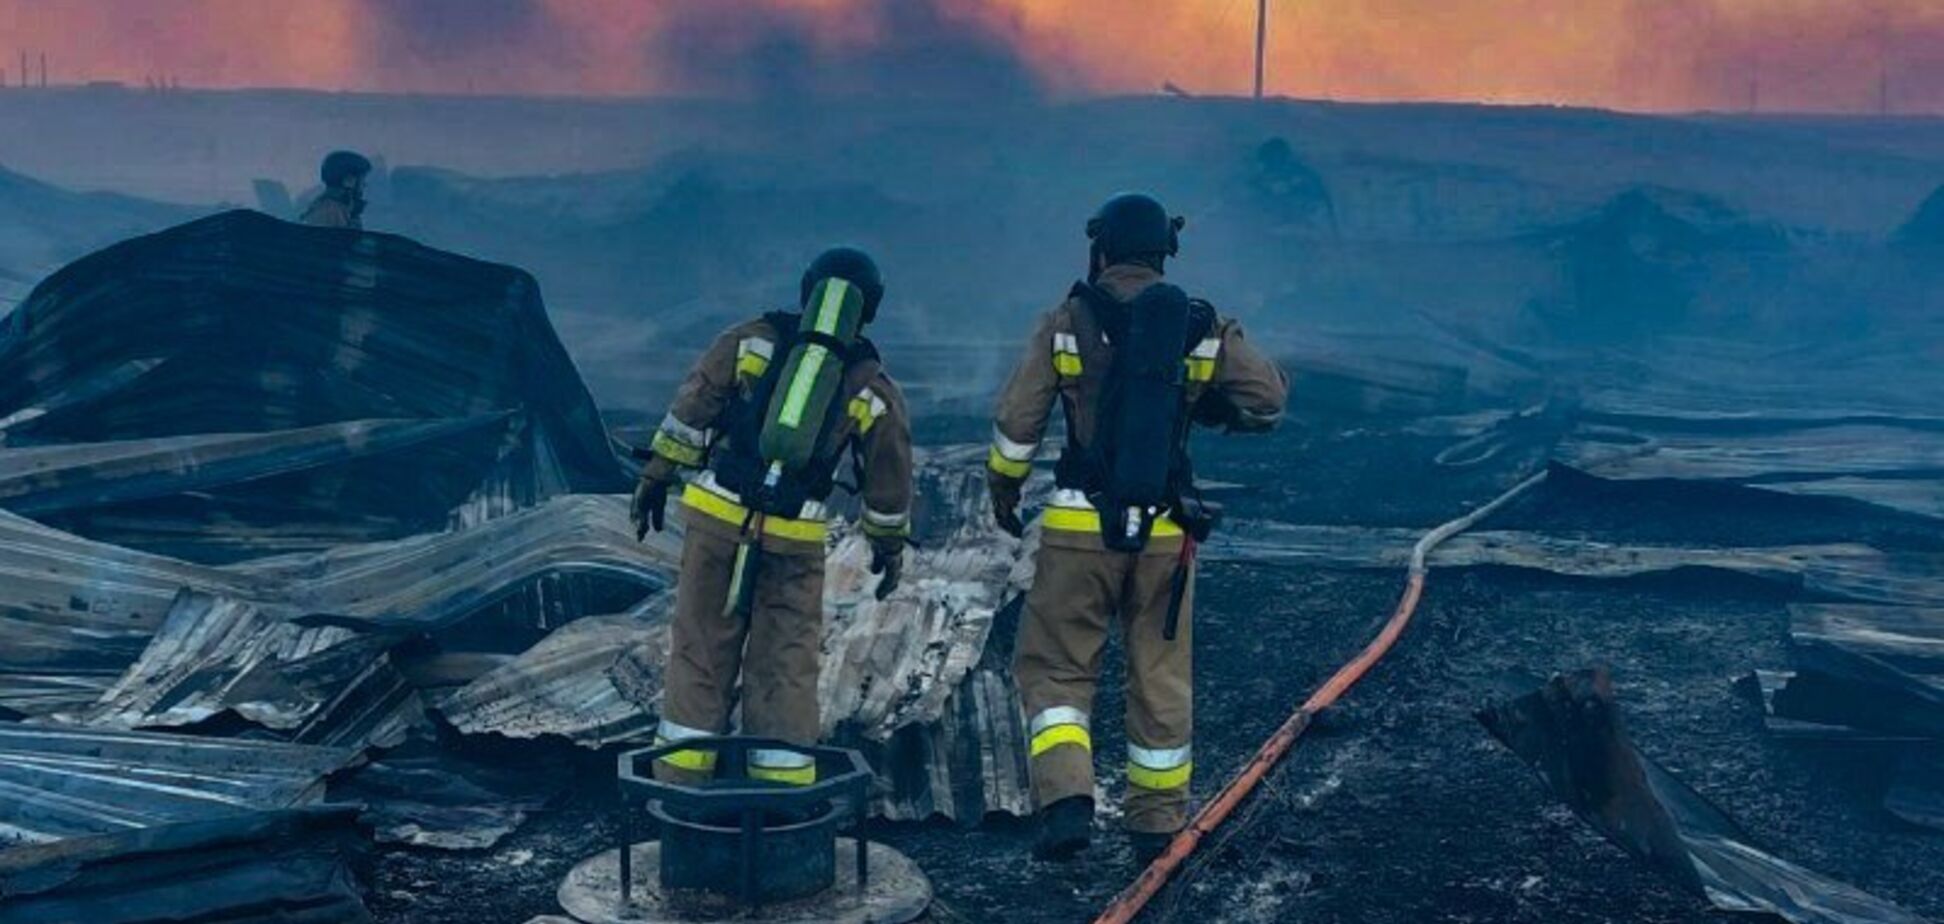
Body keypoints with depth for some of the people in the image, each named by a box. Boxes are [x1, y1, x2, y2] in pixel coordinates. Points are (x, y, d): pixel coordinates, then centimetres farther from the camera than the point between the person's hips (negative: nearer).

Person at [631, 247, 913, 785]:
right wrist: (890, 545, 25)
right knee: (786, 664, 9)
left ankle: (681, 780, 13)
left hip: (717, 516, 0)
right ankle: (785, 784, 10)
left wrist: (657, 477, 9)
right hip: (797, 539, 0)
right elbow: (888, 477, 13)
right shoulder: (875, 389, 7)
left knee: (700, 651, 9)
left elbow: (692, 408, 3)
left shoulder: (750, 341, 6)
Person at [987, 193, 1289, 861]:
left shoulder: (1066, 322, -3)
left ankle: (1066, 801, -9)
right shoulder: (1204, 328, 2)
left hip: (1080, 526, -2)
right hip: (1166, 530, 2)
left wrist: (1002, 489, 14)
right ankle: (1156, 820, 24)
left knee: (1055, 667, 9)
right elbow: (1269, 400, 8)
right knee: (1161, 675, 15)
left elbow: (1017, 420, -2)